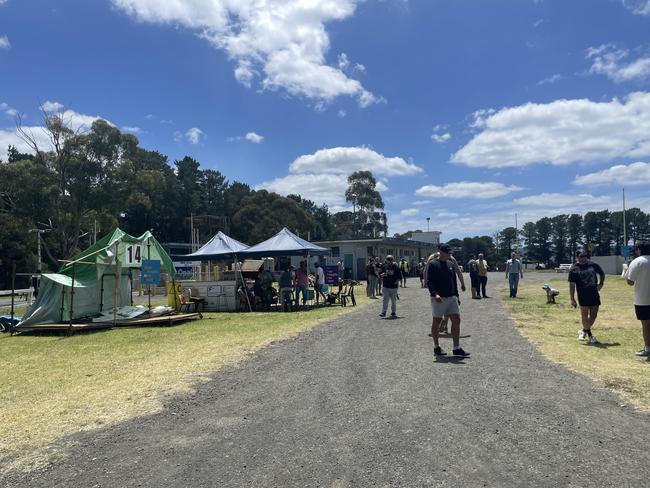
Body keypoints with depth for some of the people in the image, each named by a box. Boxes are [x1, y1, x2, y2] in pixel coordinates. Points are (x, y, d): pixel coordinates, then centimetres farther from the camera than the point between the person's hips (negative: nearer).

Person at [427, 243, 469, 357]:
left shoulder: (451, 264, 12)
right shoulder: (433, 264, -8)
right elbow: (429, 282, -14)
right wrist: (435, 294, -27)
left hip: (451, 297, 6)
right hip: (439, 298, -6)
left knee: (456, 320, -1)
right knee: (437, 321, 6)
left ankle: (456, 348, 5)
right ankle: (436, 347, 19)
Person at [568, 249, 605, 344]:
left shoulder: (593, 265, 6)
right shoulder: (574, 269, -4)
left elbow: (602, 273, 24)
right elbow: (572, 285, -5)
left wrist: (601, 283, 7)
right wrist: (572, 299, -9)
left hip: (594, 295, 4)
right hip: (583, 296, -4)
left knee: (593, 315, 7)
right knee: (585, 315, -1)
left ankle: (584, 331, 27)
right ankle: (590, 335, 11)